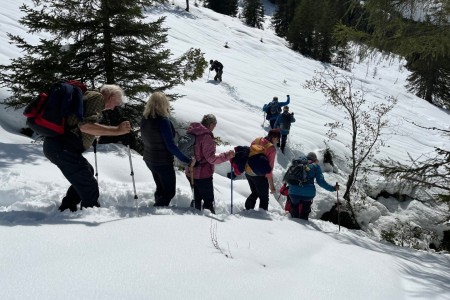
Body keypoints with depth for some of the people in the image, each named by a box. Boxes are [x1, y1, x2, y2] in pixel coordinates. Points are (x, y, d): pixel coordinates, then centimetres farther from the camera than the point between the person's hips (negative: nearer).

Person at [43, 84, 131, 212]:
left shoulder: (88, 96, 25)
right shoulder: (97, 97, -5)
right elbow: (85, 125, -21)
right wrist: (116, 130, -21)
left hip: (54, 144, 11)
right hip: (63, 148, -11)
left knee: (87, 171, 28)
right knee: (89, 187, -7)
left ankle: (66, 209, 32)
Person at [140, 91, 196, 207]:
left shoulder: (144, 119, -3)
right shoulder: (163, 121, -25)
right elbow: (170, 146, -25)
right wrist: (187, 160, -19)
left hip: (149, 160, 8)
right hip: (163, 162, -8)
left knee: (160, 189, 25)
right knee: (169, 192, 8)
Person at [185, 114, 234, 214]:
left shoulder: (191, 133, 4)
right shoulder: (206, 137, -22)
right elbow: (211, 158, -24)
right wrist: (227, 156, -22)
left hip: (190, 173, 8)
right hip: (203, 175, -8)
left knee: (197, 198, 23)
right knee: (209, 200, 5)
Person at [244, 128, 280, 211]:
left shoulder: (256, 140, 0)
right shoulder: (271, 149, -20)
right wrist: (271, 184, -15)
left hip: (248, 172, 7)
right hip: (260, 176, -7)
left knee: (255, 193, 28)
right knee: (264, 198, 10)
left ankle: (248, 209, 31)